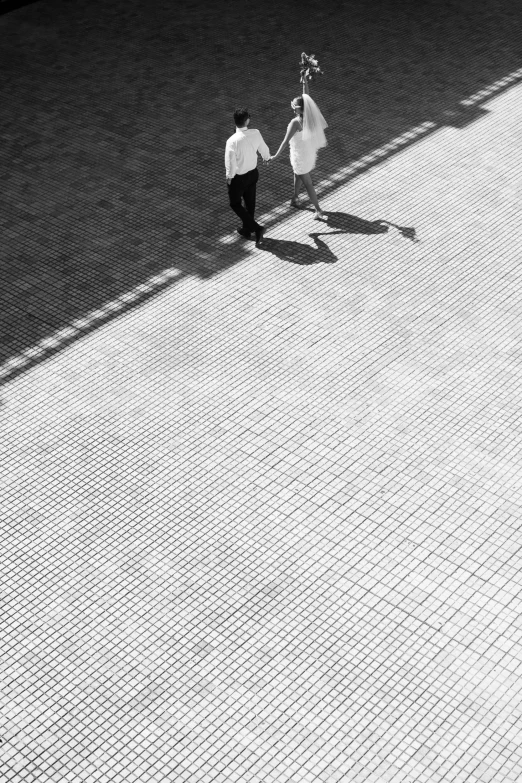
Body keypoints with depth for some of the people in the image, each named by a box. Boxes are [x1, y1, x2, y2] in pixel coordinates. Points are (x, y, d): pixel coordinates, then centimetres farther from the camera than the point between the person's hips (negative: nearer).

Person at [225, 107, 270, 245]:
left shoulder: (233, 141, -30)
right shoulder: (255, 134, -15)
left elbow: (230, 163, -24)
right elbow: (263, 149, 5)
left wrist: (229, 177, -4)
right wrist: (267, 157, 29)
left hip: (238, 177, -5)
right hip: (253, 173, 6)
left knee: (235, 204, 14)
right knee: (250, 202, 23)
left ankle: (257, 228, 4)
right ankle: (246, 229, 41)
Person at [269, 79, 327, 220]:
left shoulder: (296, 122, -28)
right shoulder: (310, 116, -10)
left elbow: (286, 141, -24)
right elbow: (307, 98, 8)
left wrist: (276, 155, -18)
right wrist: (305, 84, 7)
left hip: (300, 156, -8)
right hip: (310, 153, 8)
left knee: (308, 184, 1)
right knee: (297, 174, 31)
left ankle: (319, 211, 3)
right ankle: (295, 197, 52)